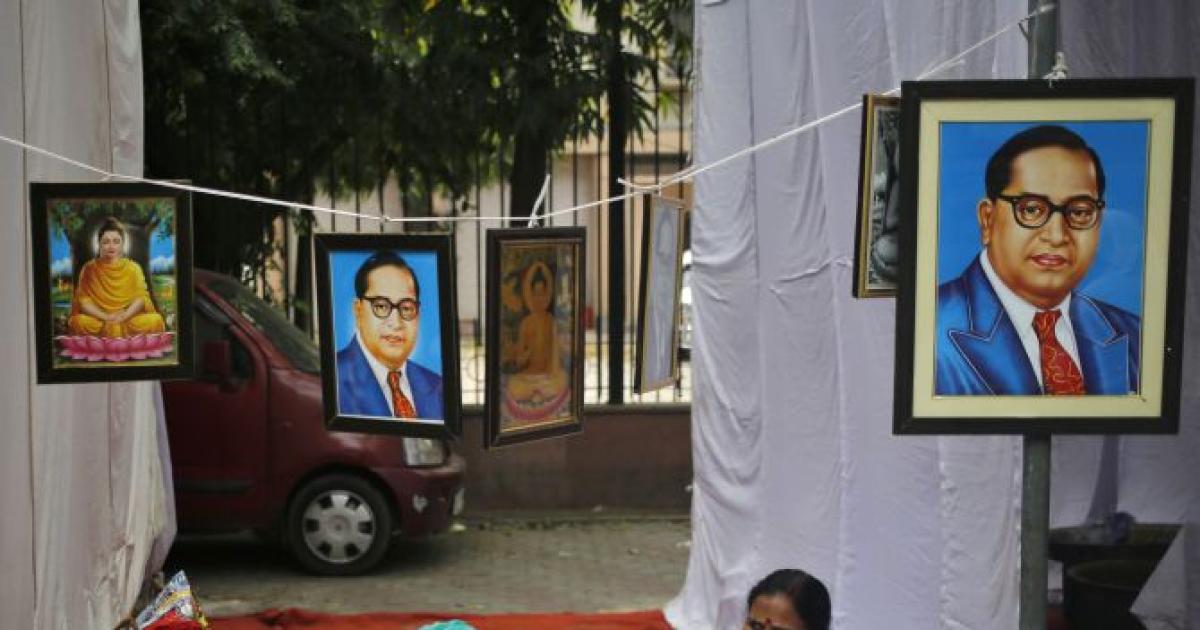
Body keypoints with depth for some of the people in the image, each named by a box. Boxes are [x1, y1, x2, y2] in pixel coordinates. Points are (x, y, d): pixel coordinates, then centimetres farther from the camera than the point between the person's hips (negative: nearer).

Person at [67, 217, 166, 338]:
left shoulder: (133, 268, 11)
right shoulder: (89, 269, 8)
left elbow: (140, 297, -1)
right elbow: (83, 300, -2)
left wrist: (124, 316, -20)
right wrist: (105, 317, -19)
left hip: (130, 321, 1)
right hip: (99, 322, -1)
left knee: (155, 320, -29)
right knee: (78, 322, -34)